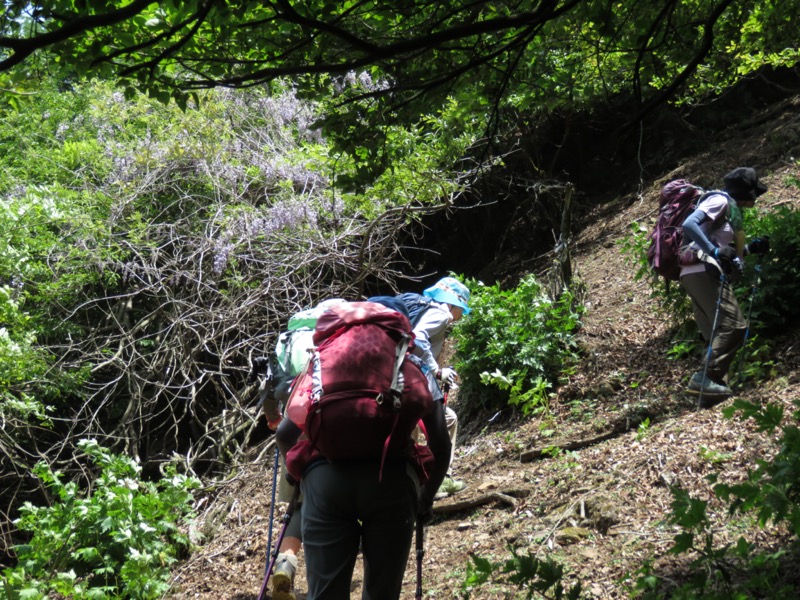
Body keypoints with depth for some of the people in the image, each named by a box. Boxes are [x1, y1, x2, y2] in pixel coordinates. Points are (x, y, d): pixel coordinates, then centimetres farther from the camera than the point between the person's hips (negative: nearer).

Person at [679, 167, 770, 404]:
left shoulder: (732, 210, 24)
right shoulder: (720, 201, -4)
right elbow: (689, 224, -20)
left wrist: (752, 248, 16)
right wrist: (715, 251, -26)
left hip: (706, 274, 10)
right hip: (702, 271, -10)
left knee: (720, 334, 6)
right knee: (734, 325, -16)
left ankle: (711, 384, 4)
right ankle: (705, 378, -21)